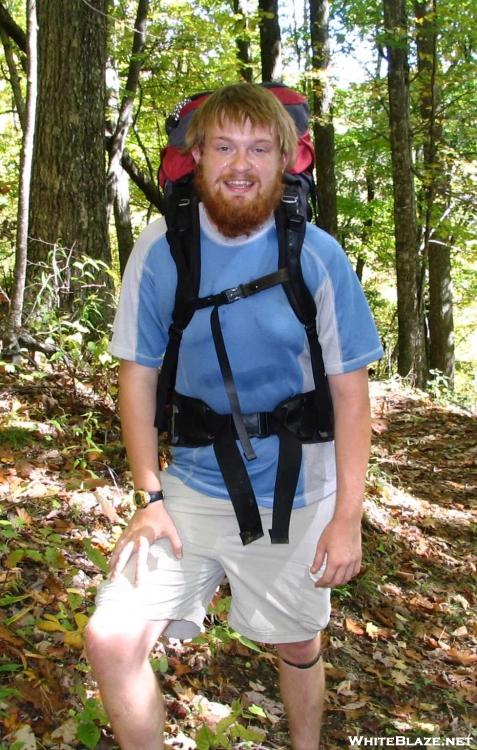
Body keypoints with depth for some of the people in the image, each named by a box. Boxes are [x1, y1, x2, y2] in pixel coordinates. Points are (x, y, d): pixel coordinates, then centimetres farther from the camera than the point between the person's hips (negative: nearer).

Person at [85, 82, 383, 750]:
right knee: (111, 640, -9)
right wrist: (150, 498, -6)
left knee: (298, 648, 17)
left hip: (294, 499, 0)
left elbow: (350, 391, -8)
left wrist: (348, 517, -11)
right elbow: (138, 375, -1)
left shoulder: (318, 258, -11)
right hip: (192, 488, 1)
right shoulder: (158, 251, -7)